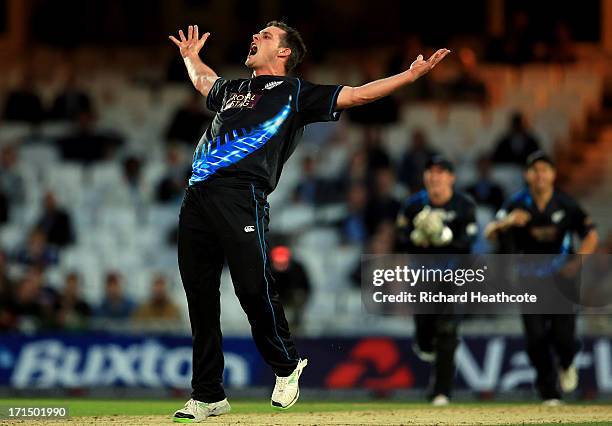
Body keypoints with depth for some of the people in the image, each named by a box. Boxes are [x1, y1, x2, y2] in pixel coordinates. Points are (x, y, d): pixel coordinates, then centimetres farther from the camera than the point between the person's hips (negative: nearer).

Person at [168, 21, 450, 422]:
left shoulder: (295, 92, 12)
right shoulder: (233, 88, 30)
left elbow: (357, 94, 7)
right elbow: (202, 80, 53)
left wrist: (413, 73, 0)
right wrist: (191, 55, 66)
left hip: (242, 194, -6)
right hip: (197, 194, 6)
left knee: (253, 286, -13)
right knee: (199, 294, 3)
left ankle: (287, 365, 13)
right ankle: (208, 396, 9)